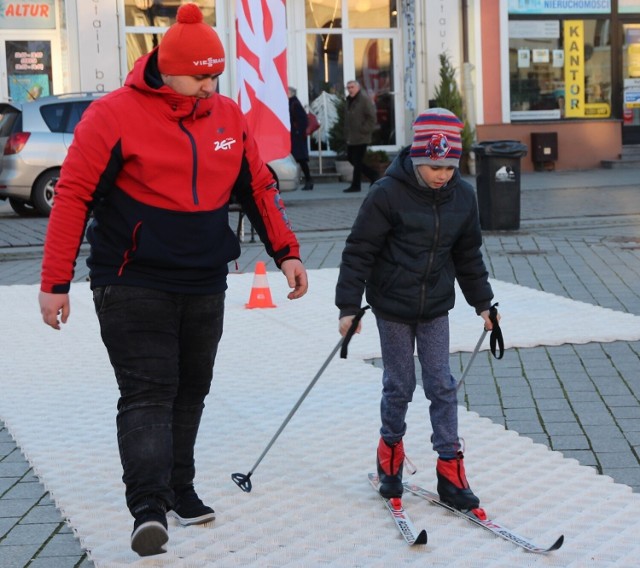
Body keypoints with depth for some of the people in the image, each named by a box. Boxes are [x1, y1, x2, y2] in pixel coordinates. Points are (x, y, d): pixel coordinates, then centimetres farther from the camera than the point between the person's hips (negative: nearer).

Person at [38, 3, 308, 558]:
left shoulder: (228, 116, 6)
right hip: (133, 286, -6)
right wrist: (55, 283, -12)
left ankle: (179, 490, 26)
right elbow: (73, 196, -10)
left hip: (204, 285, 6)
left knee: (190, 391, 13)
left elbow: (258, 187, 16)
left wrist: (285, 252, 9)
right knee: (147, 392, -13)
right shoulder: (115, 115, -11)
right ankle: (148, 507, -18)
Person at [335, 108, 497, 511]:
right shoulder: (388, 193, -17)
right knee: (399, 386, 6)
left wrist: (482, 303, 13)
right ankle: (390, 453, 28)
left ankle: (450, 471, 8)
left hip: (436, 309, 3)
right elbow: (359, 252, -12)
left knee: (442, 385, 2)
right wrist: (349, 306, -13)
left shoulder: (463, 196, -3)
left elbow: (469, 255, 11)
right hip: (392, 307, -3)